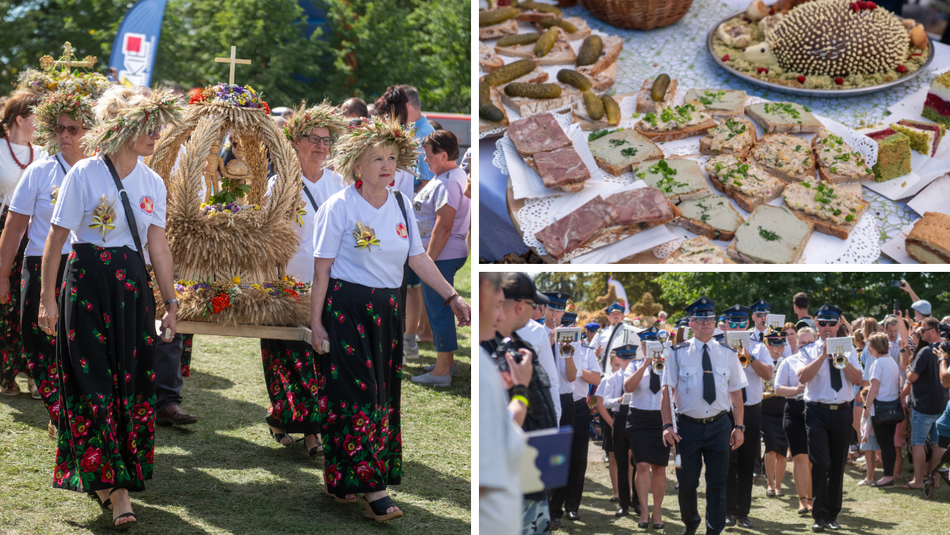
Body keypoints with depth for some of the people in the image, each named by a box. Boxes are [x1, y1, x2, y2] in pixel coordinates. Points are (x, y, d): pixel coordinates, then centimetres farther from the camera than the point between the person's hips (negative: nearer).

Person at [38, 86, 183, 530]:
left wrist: (170, 302, 9)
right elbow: (57, 238, -5)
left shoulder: (152, 183, 6)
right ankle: (114, 484, 2)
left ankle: (117, 480, 16)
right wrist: (47, 298, -6)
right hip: (88, 284, -4)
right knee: (93, 381, -4)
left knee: (132, 381, 3)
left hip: (133, 285, 5)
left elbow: (158, 246, 10)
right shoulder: (84, 175, -8)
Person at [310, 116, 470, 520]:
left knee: (383, 395, 8)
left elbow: (417, 258, 12)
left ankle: (344, 480, 19)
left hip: (388, 311, 7)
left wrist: (452, 297, 5)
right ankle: (373, 488, -9)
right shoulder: (339, 207, -8)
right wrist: (315, 322, -10)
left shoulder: (400, 204, 9)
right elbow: (322, 269, -7)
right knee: (358, 394, -8)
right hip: (346, 308, -6)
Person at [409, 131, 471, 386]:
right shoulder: (454, 176, 15)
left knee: (438, 310, -5)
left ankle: (442, 370, 0)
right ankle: (448, 362, 27)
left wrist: (429, 259, -24)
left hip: (441, 257, -11)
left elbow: (443, 226, -26)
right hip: (440, 256, 11)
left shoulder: (447, 183, -20)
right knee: (439, 309, 18)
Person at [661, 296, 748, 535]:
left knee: (717, 483, 2)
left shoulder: (727, 353, 7)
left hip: (719, 426, 1)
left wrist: (739, 426, 2)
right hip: (688, 425, -1)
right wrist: (668, 425, -12)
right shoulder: (678, 353, 0)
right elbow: (667, 390, -3)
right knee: (687, 482, 7)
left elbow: (736, 392, 8)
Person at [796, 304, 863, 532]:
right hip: (817, 411, -3)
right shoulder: (809, 351, 4)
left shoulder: (849, 351, 11)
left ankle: (832, 515, 19)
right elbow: (802, 377, -14)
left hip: (842, 412, 3)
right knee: (820, 462, -13)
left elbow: (858, 379, -2)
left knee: (838, 465, 9)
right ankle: (819, 515, -5)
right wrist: (824, 355, -16)